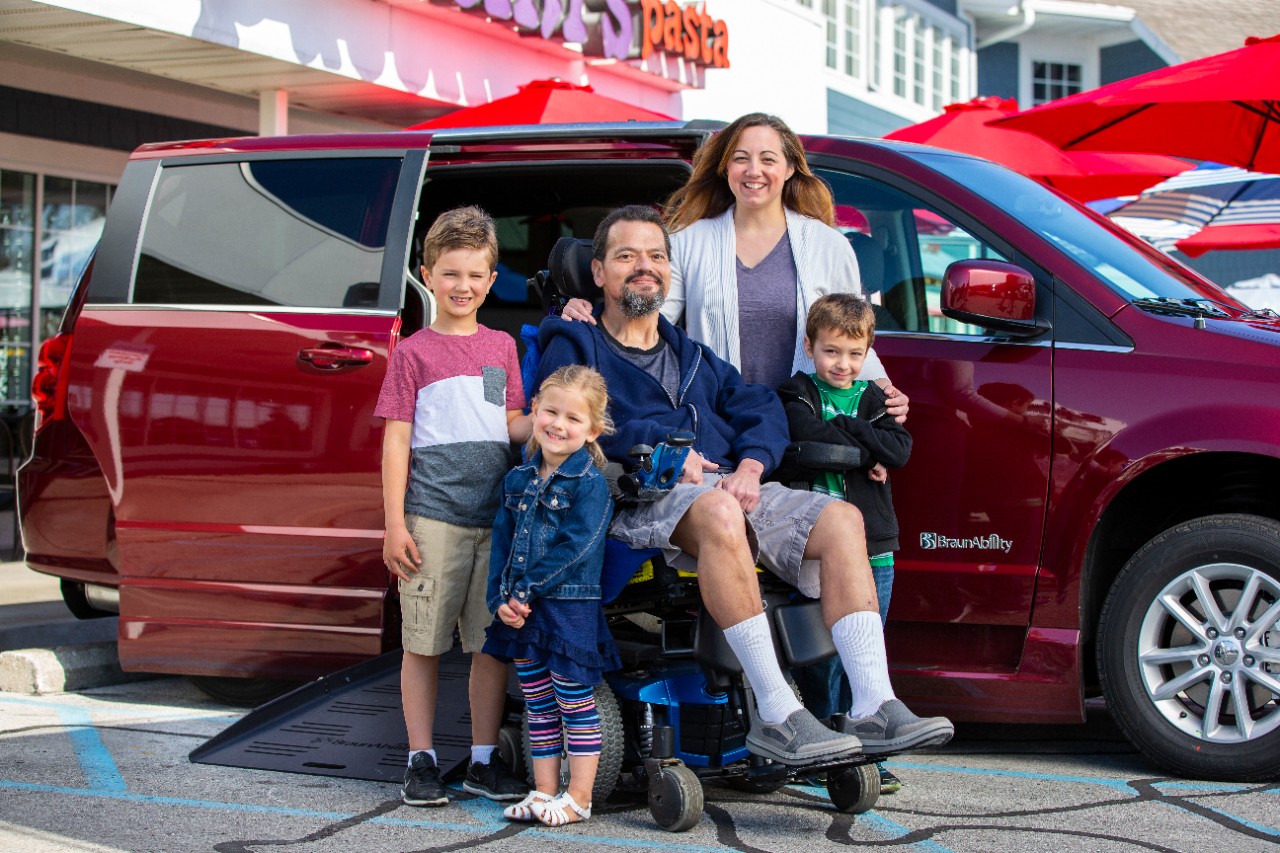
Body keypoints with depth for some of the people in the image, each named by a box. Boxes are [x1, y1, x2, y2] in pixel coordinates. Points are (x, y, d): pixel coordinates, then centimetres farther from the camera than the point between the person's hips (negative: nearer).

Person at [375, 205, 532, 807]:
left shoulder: (502, 346, 14)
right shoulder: (413, 352, 3)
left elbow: (512, 426, 16)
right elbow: (397, 440, 0)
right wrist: (394, 522, -7)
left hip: (496, 516, 3)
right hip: (432, 516, -3)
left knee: (492, 643, 5)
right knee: (424, 644, 1)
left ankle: (484, 760, 14)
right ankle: (421, 761, 10)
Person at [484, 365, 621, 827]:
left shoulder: (590, 483, -10)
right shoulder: (519, 479, 9)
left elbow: (576, 548, -18)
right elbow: (502, 541, 8)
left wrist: (527, 591, -17)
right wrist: (501, 598, -5)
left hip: (570, 610, -6)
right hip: (521, 613, 6)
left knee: (575, 703, 3)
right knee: (538, 706, 14)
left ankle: (578, 797, 12)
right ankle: (544, 791, 23)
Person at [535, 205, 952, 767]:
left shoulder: (692, 355, 32)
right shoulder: (574, 347, 15)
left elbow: (761, 409, 19)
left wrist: (749, 467, -4)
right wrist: (663, 447, -16)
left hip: (727, 484, 6)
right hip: (642, 497, -6)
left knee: (840, 519, -20)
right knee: (718, 513, -40)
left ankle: (873, 709, -30)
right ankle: (776, 715, -42)